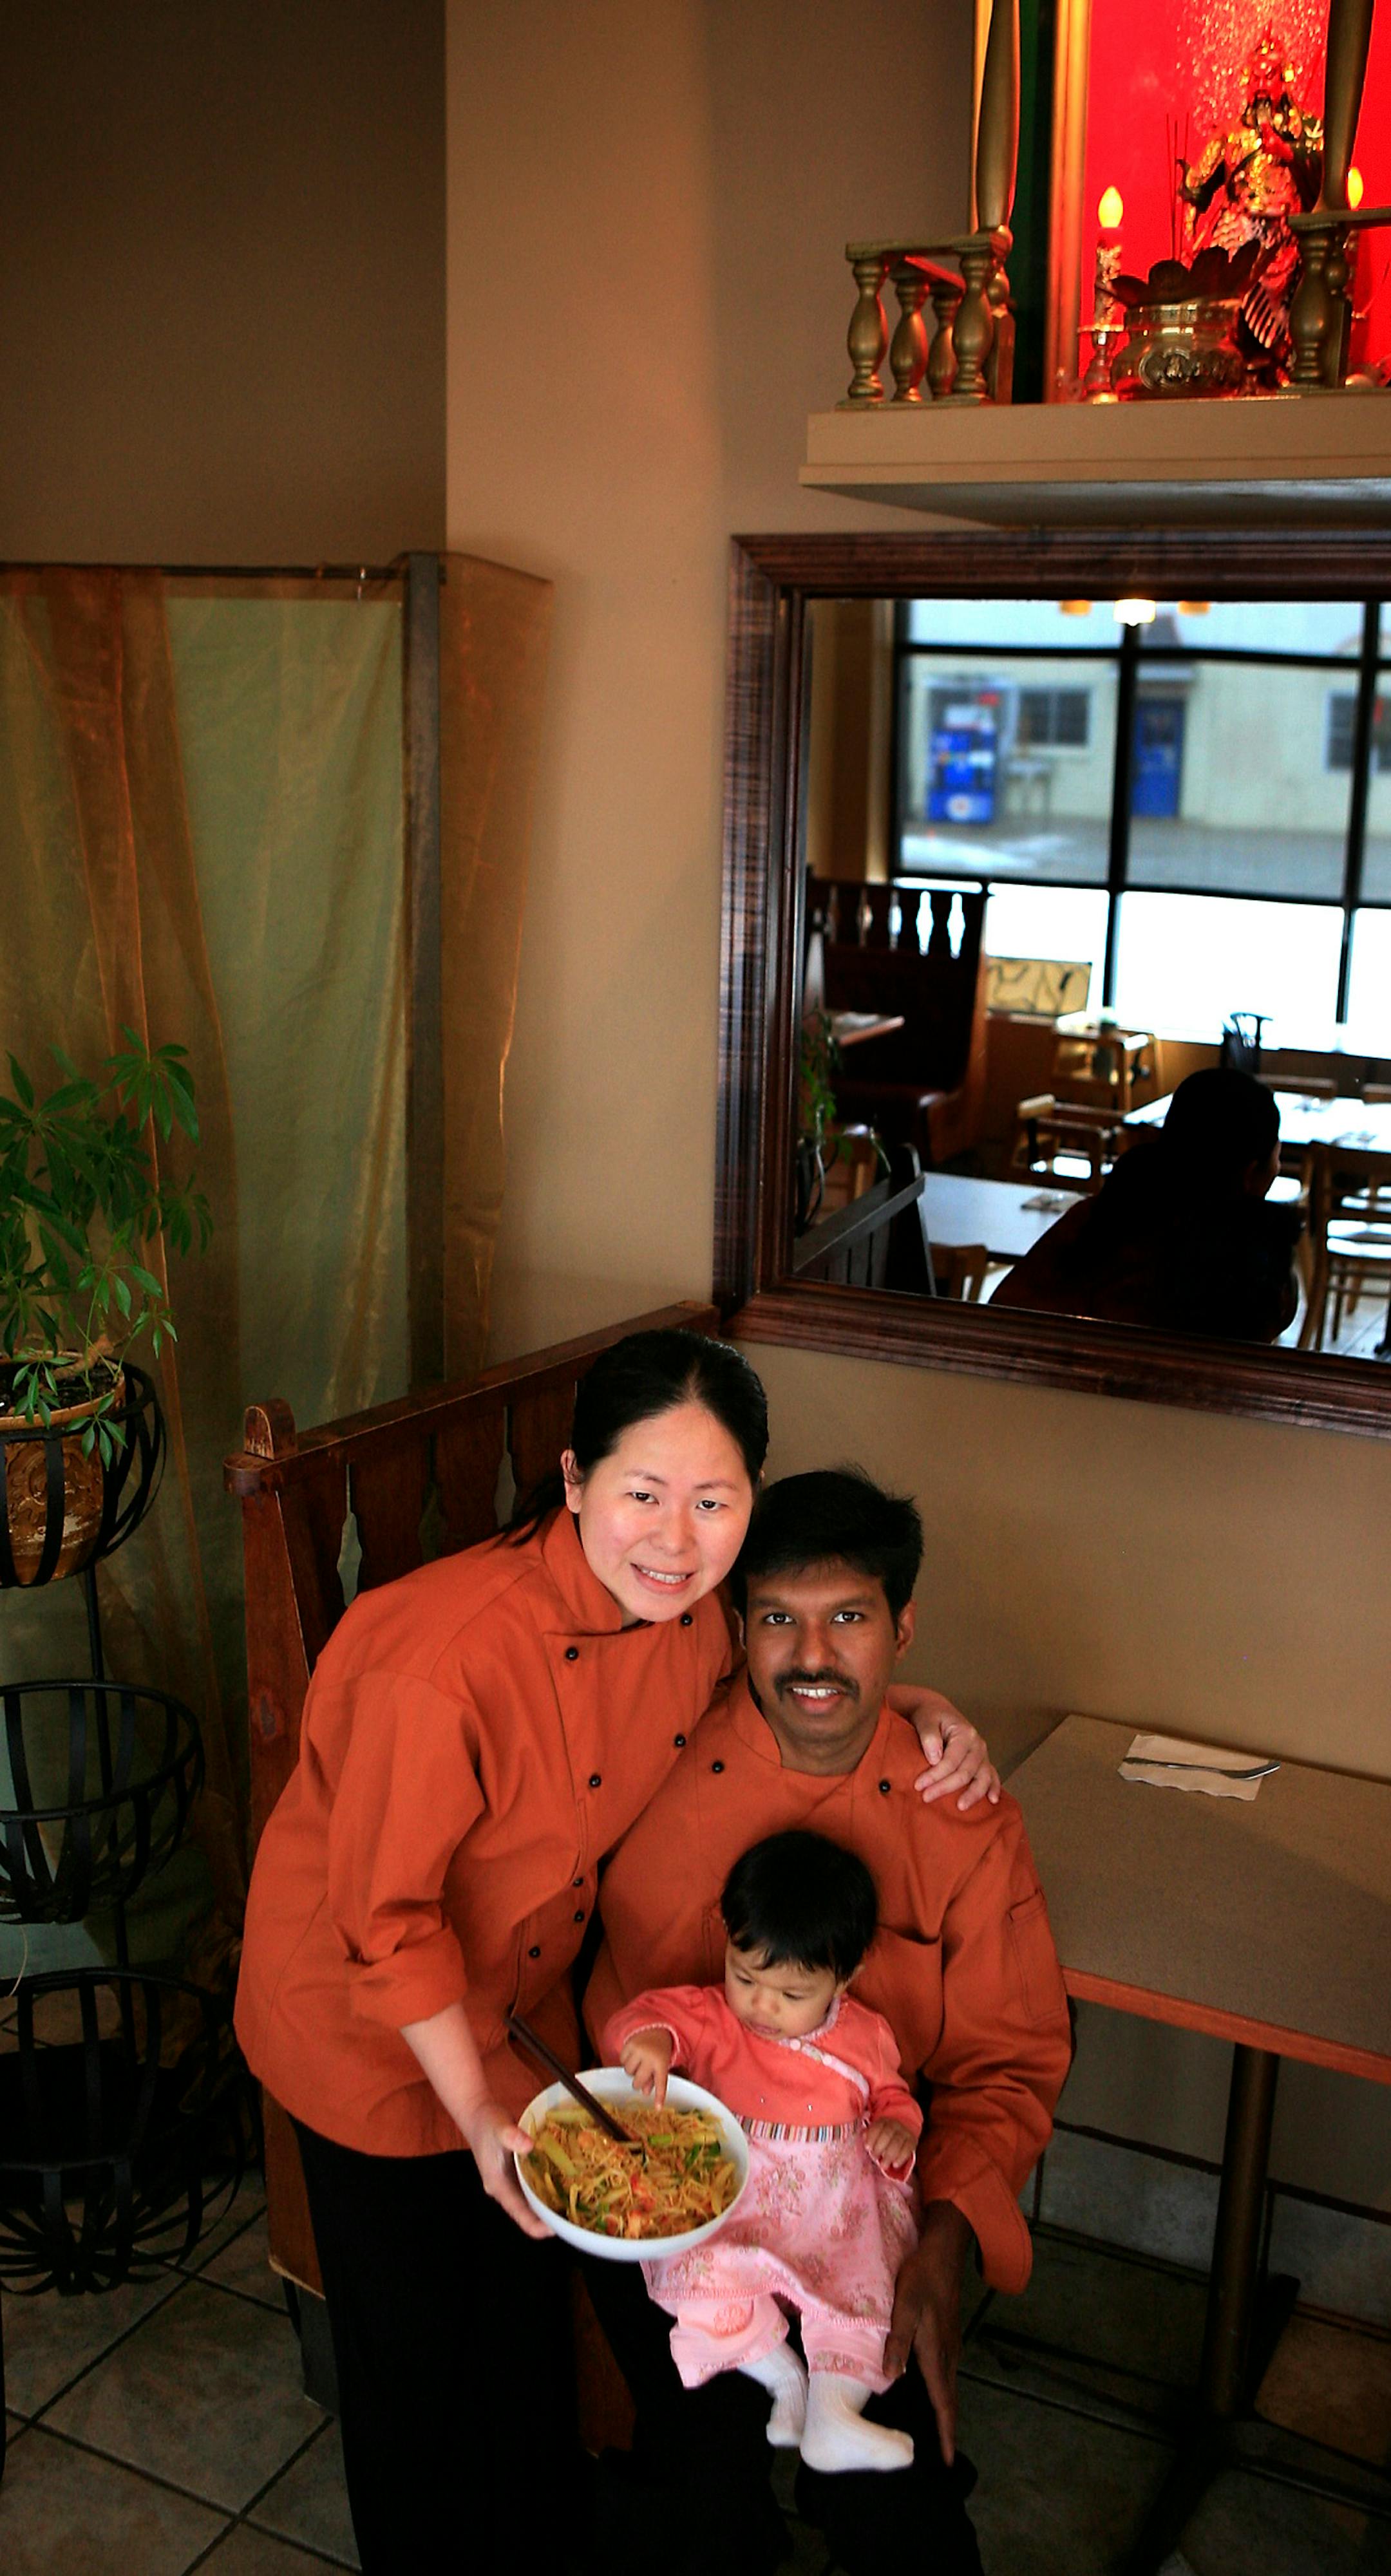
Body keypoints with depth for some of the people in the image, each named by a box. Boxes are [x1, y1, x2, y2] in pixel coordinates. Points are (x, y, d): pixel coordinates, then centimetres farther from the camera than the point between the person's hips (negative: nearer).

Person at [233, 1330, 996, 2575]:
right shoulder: (447, 1658, -39)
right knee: (412, 2329, 16)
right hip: (365, 2011, -5)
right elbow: (386, 1915, -27)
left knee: (533, 2280, 26)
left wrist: (920, 1710, -13)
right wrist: (478, 2115, -22)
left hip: (529, 1989, 6)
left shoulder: (694, 1606, -19)